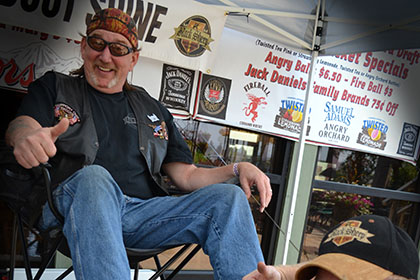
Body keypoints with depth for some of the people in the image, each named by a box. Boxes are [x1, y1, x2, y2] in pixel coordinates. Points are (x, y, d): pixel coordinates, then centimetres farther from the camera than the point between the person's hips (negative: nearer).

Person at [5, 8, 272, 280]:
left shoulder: (153, 109, 23)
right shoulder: (54, 87, 18)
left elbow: (187, 176, 19)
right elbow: (21, 125, -4)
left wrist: (238, 169, 1)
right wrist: (26, 136, -31)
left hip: (145, 213, 3)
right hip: (74, 204, -2)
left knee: (229, 197, -17)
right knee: (93, 176, -36)